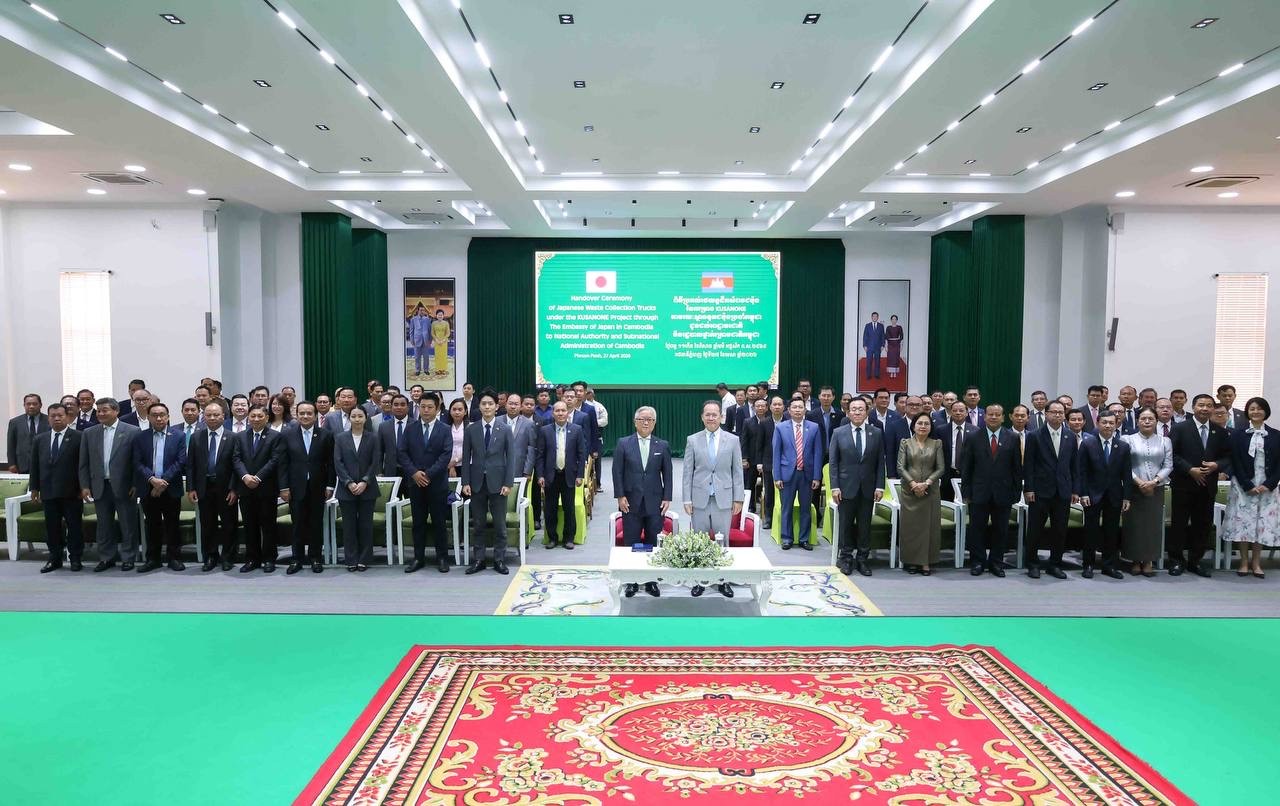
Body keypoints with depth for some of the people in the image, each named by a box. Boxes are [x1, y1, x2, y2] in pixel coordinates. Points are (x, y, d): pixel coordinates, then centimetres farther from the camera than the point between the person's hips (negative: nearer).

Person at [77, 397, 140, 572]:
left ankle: (128, 557, 14)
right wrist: (84, 486, 2)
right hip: (100, 486, 4)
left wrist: (136, 485, -9)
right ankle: (106, 558, 21)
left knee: (128, 524, 3)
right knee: (104, 525, 11)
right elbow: (84, 463, 9)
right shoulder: (89, 433, 8)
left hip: (124, 486, -4)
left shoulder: (131, 432, -4)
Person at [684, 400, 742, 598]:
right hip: (700, 499, 0)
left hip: (723, 499, 0)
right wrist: (687, 499, -1)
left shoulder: (732, 440, 3)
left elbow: (737, 471, 4)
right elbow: (688, 472, 3)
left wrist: (738, 499, 1)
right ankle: (699, 581, 15)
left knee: (722, 541, 6)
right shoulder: (692, 440, 2)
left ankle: (723, 580, 16)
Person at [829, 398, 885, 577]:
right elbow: (833, 462, -1)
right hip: (846, 487, -1)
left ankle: (863, 559, 16)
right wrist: (834, 486, -7)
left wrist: (879, 486, -2)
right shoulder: (839, 433, 0)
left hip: (868, 488, 1)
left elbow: (880, 462, 5)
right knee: (846, 524, 5)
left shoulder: (876, 433, 4)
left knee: (865, 525, 6)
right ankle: (846, 558, 16)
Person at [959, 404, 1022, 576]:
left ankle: (996, 563, 21)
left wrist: (1016, 493, -1)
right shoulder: (972, 437, 1)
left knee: (1001, 530, 8)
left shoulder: (1013, 438, 3)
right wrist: (966, 492, -3)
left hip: (1003, 493, 1)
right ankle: (977, 562, 17)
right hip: (979, 493, -1)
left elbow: (1017, 468, 3)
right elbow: (965, 467, 1)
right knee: (977, 529, 5)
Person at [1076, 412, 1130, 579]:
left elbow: (1126, 473, 3)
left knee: (1112, 532, 6)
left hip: (1114, 496, 2)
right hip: (1093, 495, -2)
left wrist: (1126, 497, 0)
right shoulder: (1088, 445, -2)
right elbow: (1082, 472, -3)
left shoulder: (1123, 446, 3)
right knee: (1091, 531, 3)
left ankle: (1109, 566, 15)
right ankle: (1088, 565, 11)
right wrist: (1083, 494, -9)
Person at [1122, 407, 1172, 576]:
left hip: (1156, 490, 2)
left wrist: (1154, 481, -12)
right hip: (1134, 489, -2)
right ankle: (1135, 561, 11)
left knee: (1153, 524, 3)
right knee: (1134, 524, 1)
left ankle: (1148, 561, 12)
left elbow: (1168, 466, 2)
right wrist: (1139, 482, -14)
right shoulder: (1128, 440, 1)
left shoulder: (1165, 441, 8)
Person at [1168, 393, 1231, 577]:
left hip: (1208, 486, 4)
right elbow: (1173, 455, -8)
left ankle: (1195, 561, 20)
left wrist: (1216, 465, -11)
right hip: (1184, 485, -3)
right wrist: (1190, 469, -16)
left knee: (1203, 524, 9)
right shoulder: (1180, 428, -3)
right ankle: (1176, 560, 12)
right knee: (1179, 523, 2)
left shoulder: (1220, 432, 8)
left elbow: (1227, 456, 9)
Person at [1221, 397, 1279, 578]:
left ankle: (1256, 562, 12)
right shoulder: (1238, 434, 2)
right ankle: (1244, 562, 8)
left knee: (1263, 523, 3)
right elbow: (1236, 462, -2)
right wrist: (1248, 485, -10)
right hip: (1243, 486, -1)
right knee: (1243, 522, -1)